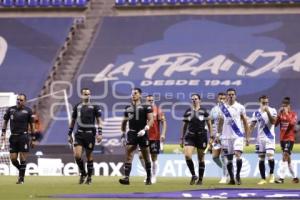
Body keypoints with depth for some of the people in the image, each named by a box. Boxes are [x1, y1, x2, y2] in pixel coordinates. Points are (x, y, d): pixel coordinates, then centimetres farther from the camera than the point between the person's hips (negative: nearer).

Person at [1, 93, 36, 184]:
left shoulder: (28, 111, 0)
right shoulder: (10, 109, 7)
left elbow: (31, 125, 4)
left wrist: (33, 139, 2)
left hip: (23, 137, -3)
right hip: (13, 137, 3)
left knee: (22, 158, -4)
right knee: (13, 158, 0)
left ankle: (21, 178, 5)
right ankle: (21, 171, 27)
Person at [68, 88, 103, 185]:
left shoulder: (94, 107, 2)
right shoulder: (77, 107, 10)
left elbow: (99, 121, 1)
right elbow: (73, 121, 17)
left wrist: (99, 133, -10)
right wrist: (69, 134, 15)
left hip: (90, 134, -2)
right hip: (79, 134, 2)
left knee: (89, 156, 3)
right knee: (77, 155, -12)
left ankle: (89, 177, 16)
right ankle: (83, 173, 10)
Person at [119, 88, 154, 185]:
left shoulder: (146, 107, 0)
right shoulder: (128, 108, 13)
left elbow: (150, 120, -6)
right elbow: (124, 121, 21)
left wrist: (145, 129, -20)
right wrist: (122, 135, 16)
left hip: (142, 134, -3)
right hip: (131, 134, 3)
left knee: (146, 157, 7)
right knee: (128, 155, -11)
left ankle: (149, 178, 17)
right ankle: (126, 177, -18)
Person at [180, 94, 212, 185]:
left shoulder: (203, 111, 0)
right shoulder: (187, 112, 8)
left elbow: (209, 124, 4)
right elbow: (185, 126, 15)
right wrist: (182, 138, 14)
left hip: (201, 136, -2)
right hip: (190, 136, 2)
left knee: (201, 159, 4)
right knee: (187, 155, -16)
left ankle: (200, 179, 14)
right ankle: (193, 175, 0)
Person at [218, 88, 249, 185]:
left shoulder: (240, 107, 1)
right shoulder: (222, 107, 7)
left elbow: (245, 123, 5)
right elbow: (220, 123, 15)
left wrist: (247, 137, 1)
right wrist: (218, 135, 11)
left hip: (238, 136, -2)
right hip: (226, 136, 2)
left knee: (238, 155, -17)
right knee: (229, 159, 5)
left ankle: (238, 175, 0)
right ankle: (232, 179, 14)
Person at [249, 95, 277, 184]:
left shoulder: (272, 111, -1)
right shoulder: (256, 113, 7)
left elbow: (273, 122, -15)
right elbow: (252, 126, 8)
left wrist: (268, 112, -21)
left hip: (270, 137, -3)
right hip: (260, 138, 3)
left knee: (270, 155, -17)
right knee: (261, 159, 3)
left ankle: (271, 174, 4)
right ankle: (263, 179, 9)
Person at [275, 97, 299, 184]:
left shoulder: (293, 114, -4)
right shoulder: (281, 114, 8)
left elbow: (292, 123, -22)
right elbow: (275, 124, 0)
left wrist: (287, 114, -22)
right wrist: (279, 114, -10)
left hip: (290, 138, -6)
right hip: (282, 138, 6)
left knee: (285, 156, -16)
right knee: (288, 159, 11)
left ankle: (281, 178, -21)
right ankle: (294, 177, 23)